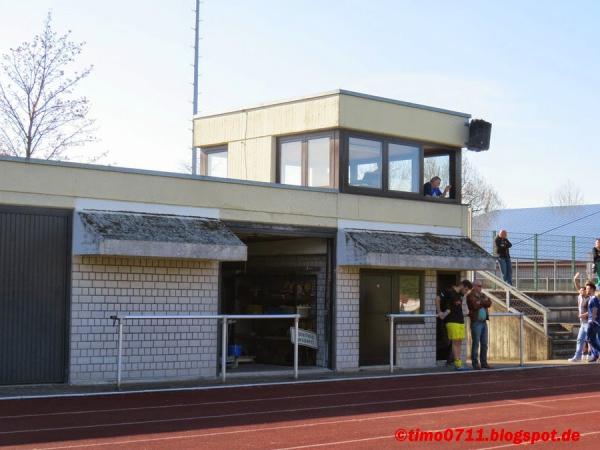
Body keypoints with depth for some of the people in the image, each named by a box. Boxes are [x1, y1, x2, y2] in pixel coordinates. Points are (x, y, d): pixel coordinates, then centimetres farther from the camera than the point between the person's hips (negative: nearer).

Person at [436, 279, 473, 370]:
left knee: (459, 342, 6)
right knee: (455, 342, -8)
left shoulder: (460, 295, 16)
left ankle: (459, 363, 9)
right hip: (452, 321, -8)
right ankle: (457, 364, -7)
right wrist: (440, 312, -4)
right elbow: (437, 300, -8)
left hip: (460, 321, 8)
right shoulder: (449, 292, -8)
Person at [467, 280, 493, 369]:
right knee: (476, 344, -6)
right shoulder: (470, 296, -4)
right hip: (476, 322, -7)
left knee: (484, 344, 6)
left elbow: (489, 303, 3)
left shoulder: (482, 295, 18)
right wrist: (484, 302, -4)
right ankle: (475, 364, -4)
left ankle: (484, 363, 10)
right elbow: (475, 305, -19)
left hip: (484, 322, 7)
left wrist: (481, 302, -11)